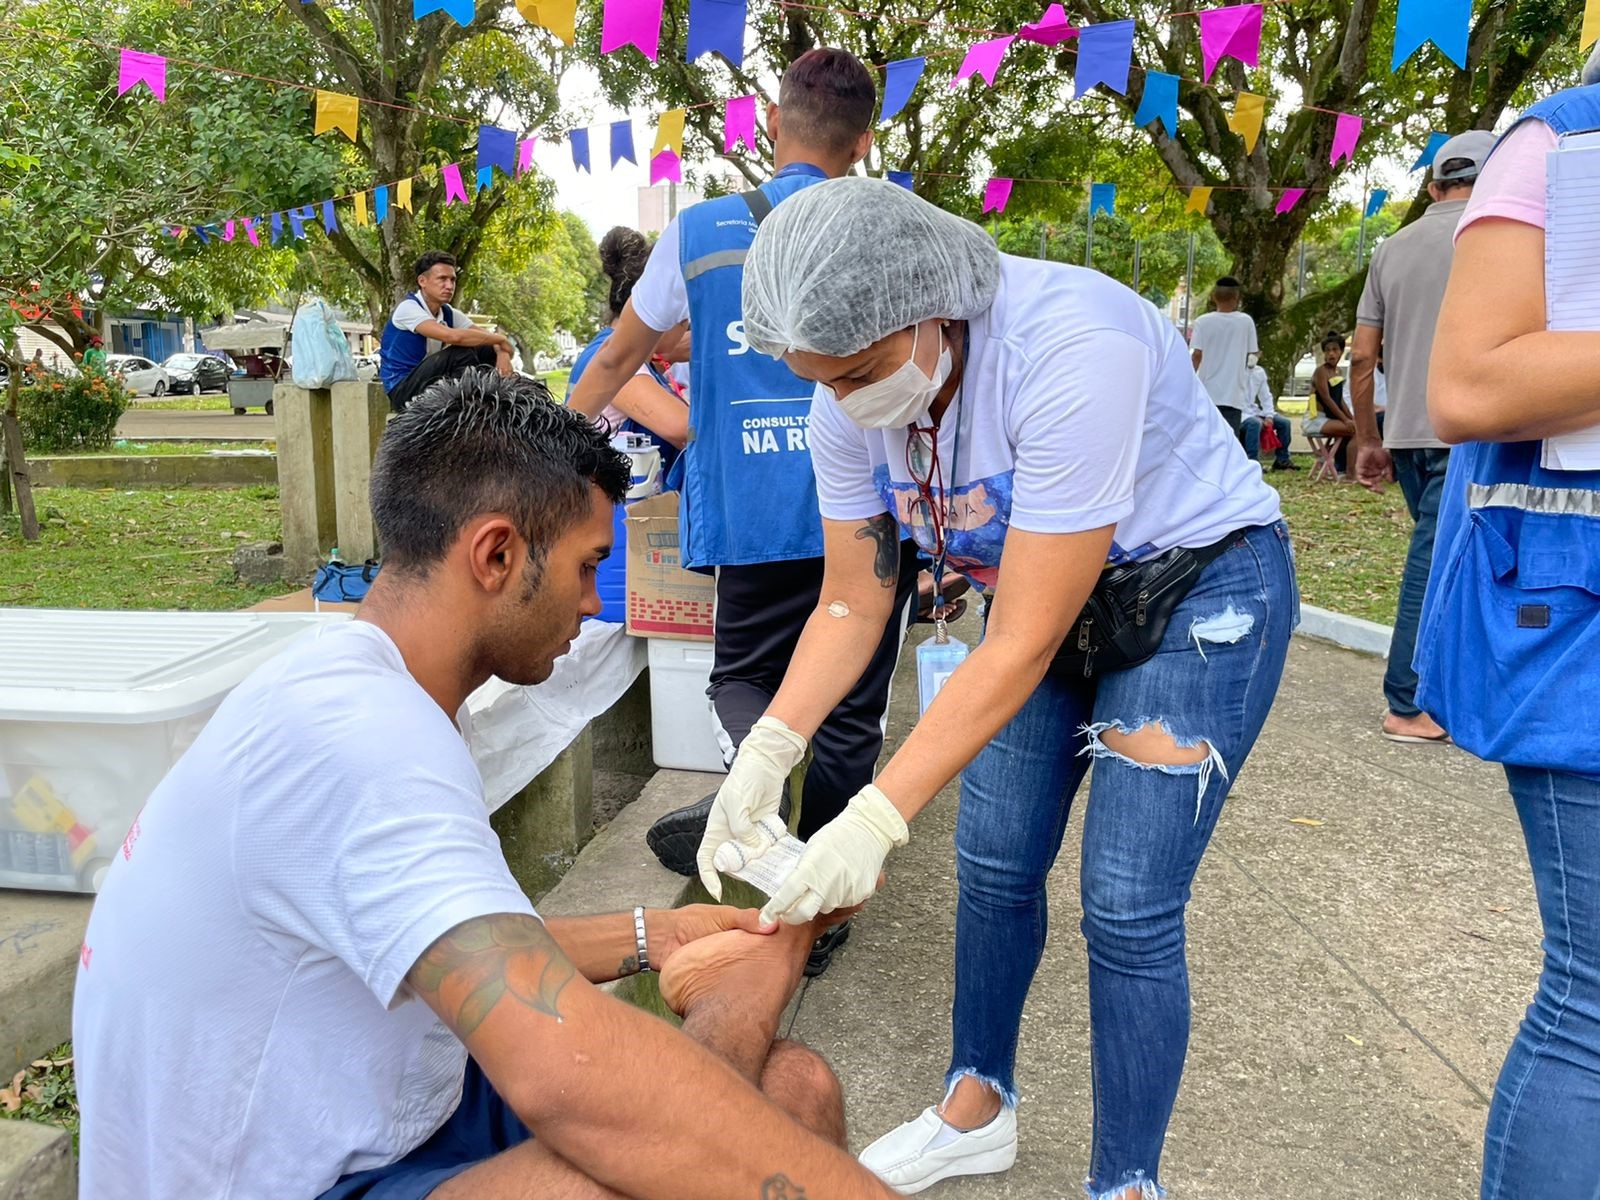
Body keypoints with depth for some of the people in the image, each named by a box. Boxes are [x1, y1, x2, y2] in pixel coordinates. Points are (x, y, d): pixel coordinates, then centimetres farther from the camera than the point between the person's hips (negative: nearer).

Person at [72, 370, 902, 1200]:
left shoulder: (354, 690, 4)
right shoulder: (358, 735, -28)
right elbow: (568, 1078, -37)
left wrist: (648, 938, 8)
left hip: (374, 1118, 9)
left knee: (794, 1089, -3)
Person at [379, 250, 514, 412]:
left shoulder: (448, 313, 6)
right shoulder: (408, 308, -17)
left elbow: (489, 336, 1)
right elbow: (453, 336, -31)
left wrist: (502, 352, -24)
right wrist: (501, 339, -21)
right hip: (402, 390, -7)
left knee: (489, 351, -2)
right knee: (463, 352, -26)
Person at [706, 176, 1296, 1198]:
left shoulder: (1071, 349, -36)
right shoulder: (850, 399, -15)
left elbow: (1022, 650, -34)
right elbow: (852, 606, -8)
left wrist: (879, 818, -37)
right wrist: (767, 751, -23)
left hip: (1200, 588, -6)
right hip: (1046, 597, 6)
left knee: (1128, 910, -7)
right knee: (994, 867, 7)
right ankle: (977, 1108, 31)